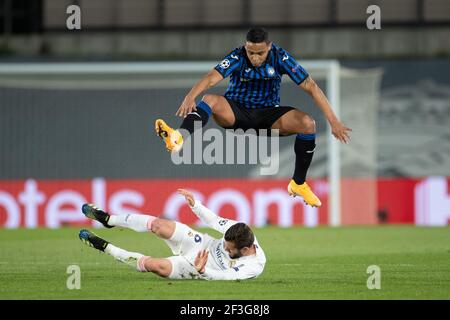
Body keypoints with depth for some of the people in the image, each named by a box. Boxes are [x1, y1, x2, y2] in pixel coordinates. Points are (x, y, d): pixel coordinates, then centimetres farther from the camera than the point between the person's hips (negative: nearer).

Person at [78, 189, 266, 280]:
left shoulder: (253, 267, -32)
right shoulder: (239, 229, -20)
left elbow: (222, 277, -36)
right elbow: (214, 221, -7)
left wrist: (202, 271, -52)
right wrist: (194, 204, -16)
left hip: (196, 268, -4)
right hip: (202, 244, 4)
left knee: (153, 265, -21)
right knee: (158, 225, -15)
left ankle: (105, 248, 1)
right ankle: (108, 220, 8)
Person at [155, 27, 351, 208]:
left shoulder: (280, 57, -14)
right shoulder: (238, 57, -17)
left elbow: (310, 86, -15)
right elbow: (212, 77, -33)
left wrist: (333, 121, -21)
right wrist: (190, 97, -54)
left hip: (268, 114, 1)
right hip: (236, 112, -1)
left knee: (307, 124, -23)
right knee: (210, 100, -32)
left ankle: (298, 183, -8)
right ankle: (178, 138, -59)